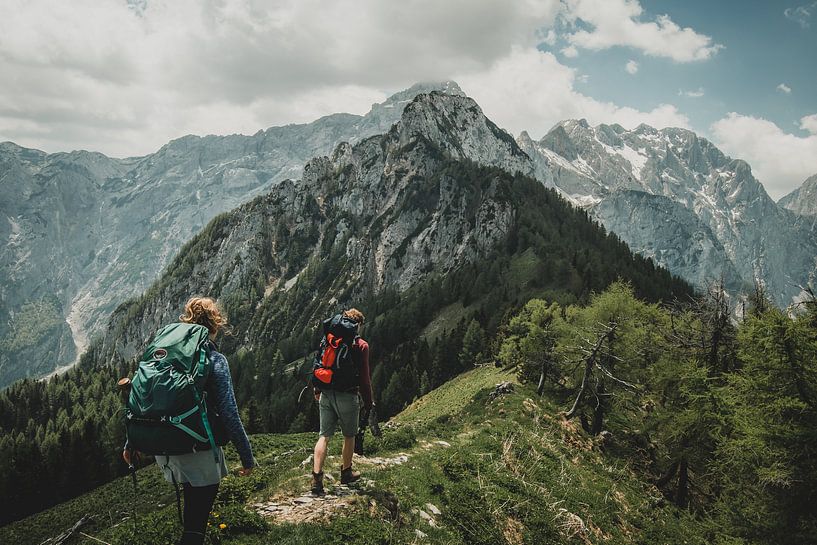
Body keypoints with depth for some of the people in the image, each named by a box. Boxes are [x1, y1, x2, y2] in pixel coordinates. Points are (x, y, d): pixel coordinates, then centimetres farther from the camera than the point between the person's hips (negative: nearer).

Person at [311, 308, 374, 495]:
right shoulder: (361, 346, -10)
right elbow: (364, 377, -10)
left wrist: (317, 390, 23)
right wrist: (368, 402, 1)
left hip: (326, 395, 4)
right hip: (347, 396, -4)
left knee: (324, 436, 7)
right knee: (349, 436, 16)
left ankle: (317, 478, -1)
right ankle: (346, 473, 30)